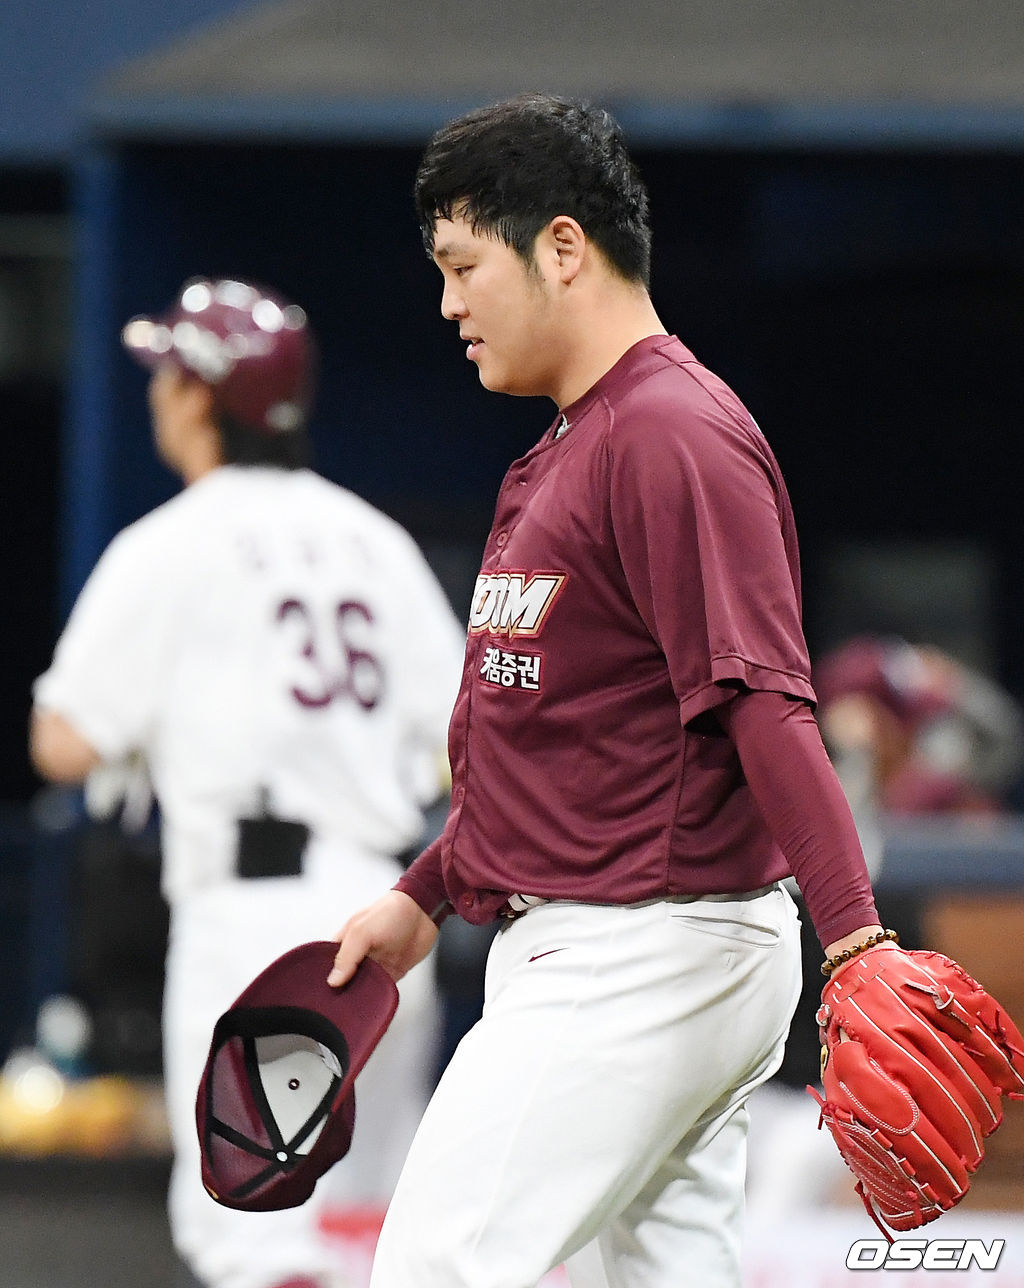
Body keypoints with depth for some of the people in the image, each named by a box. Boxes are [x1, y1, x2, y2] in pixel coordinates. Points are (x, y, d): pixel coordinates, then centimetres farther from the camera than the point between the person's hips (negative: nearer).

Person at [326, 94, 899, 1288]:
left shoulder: (672, 435, -14)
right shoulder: (564, 453, 19)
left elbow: (764, 703, -24)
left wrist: (855, 936, -31)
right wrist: (426, 894, 25)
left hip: (650, 956, -10)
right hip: (570, 954, 10)